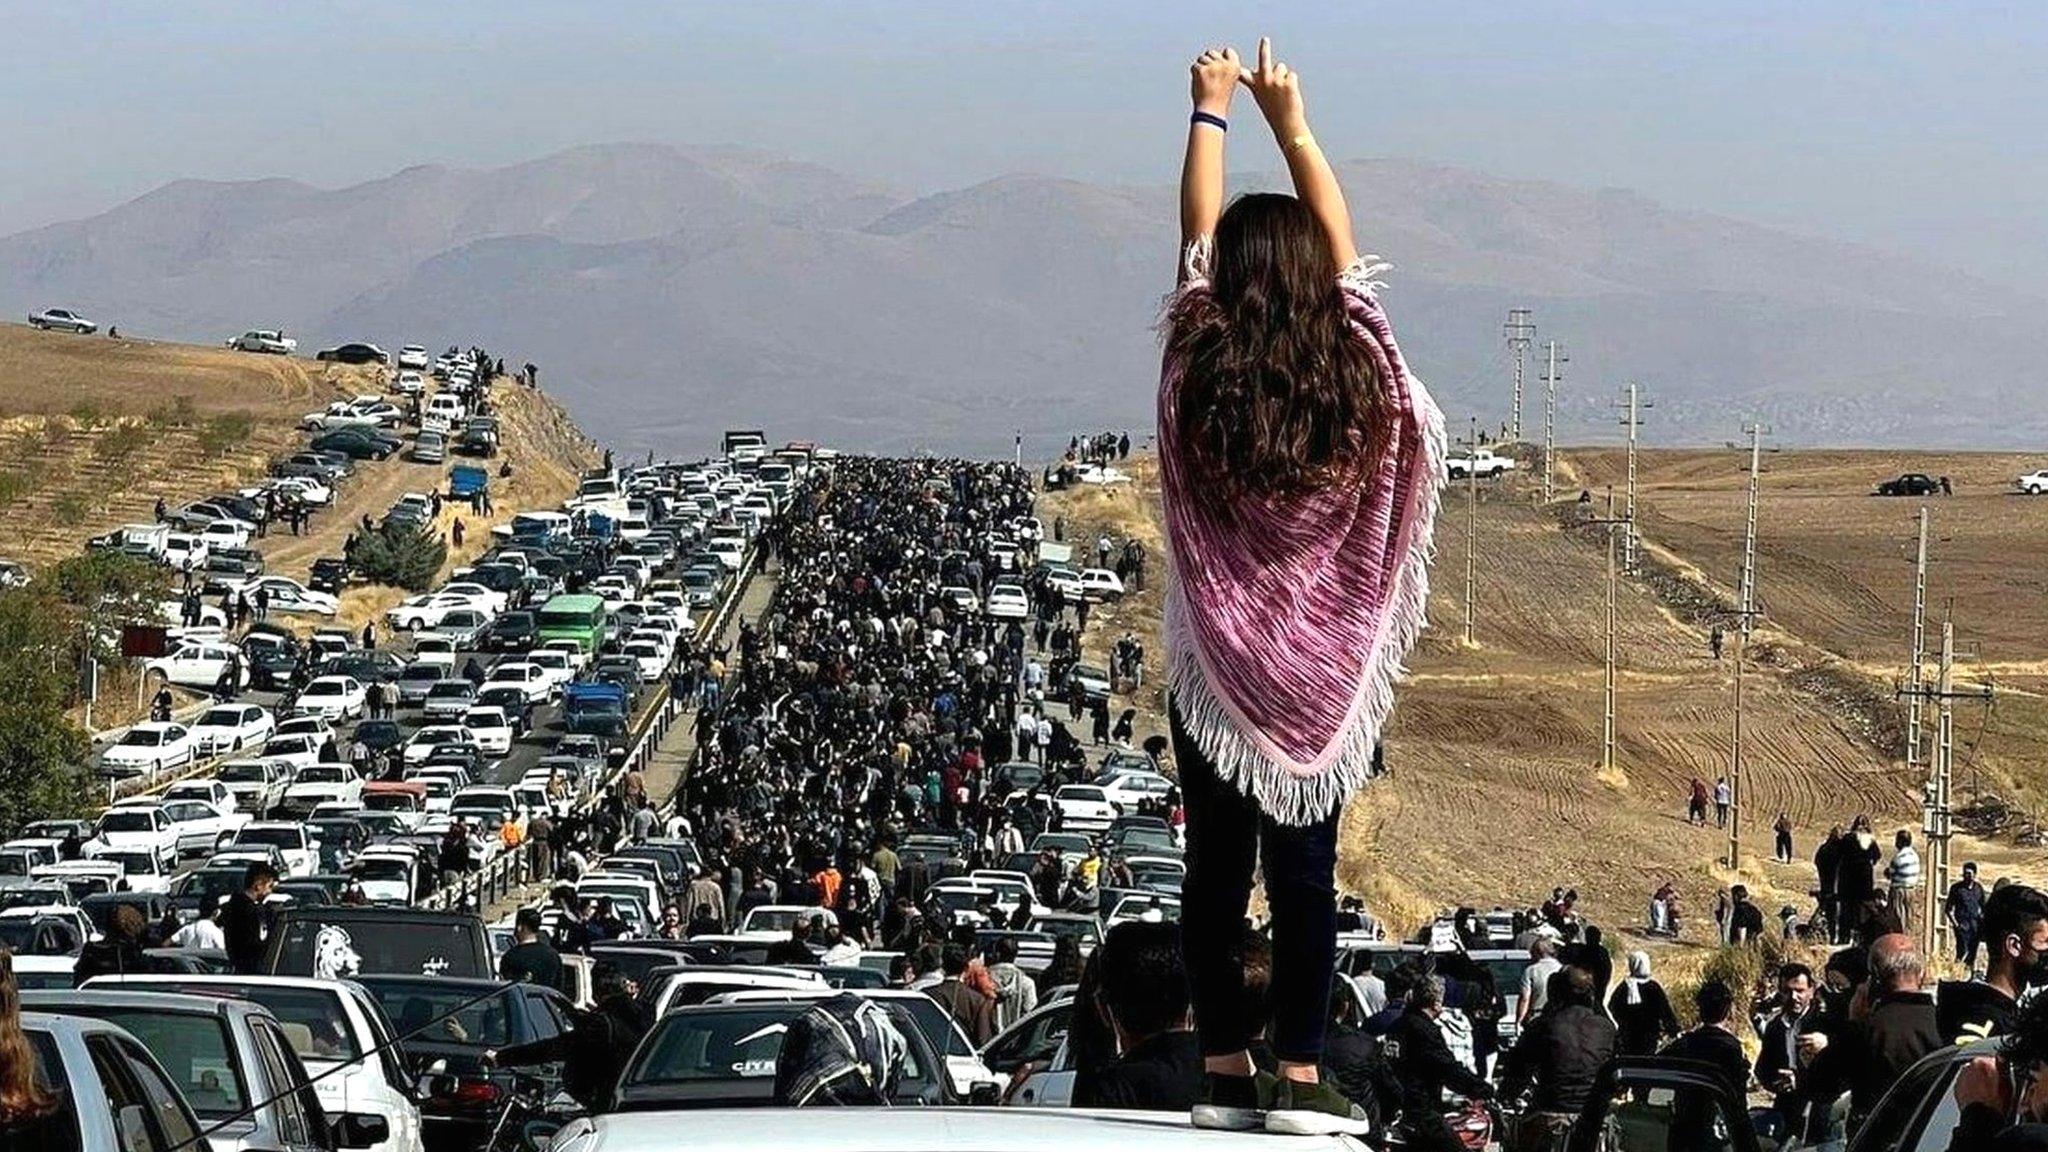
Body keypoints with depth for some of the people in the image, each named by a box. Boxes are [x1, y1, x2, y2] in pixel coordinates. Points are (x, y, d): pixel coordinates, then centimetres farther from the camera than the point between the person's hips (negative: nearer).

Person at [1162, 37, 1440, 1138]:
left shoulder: (1200, 373, -9)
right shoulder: (1353, 371, -7)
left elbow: (1196, 234, 4)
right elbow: (1341, 244, 7)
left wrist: (1211, 111, 16)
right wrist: (1292, 123, 17)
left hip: (1216, 668, 0)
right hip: (1325, 668, 0)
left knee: (1215, 872, 5)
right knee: (1306, 874, 2)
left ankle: (1224, 1069, 6)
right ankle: (1300, 1075, -1)